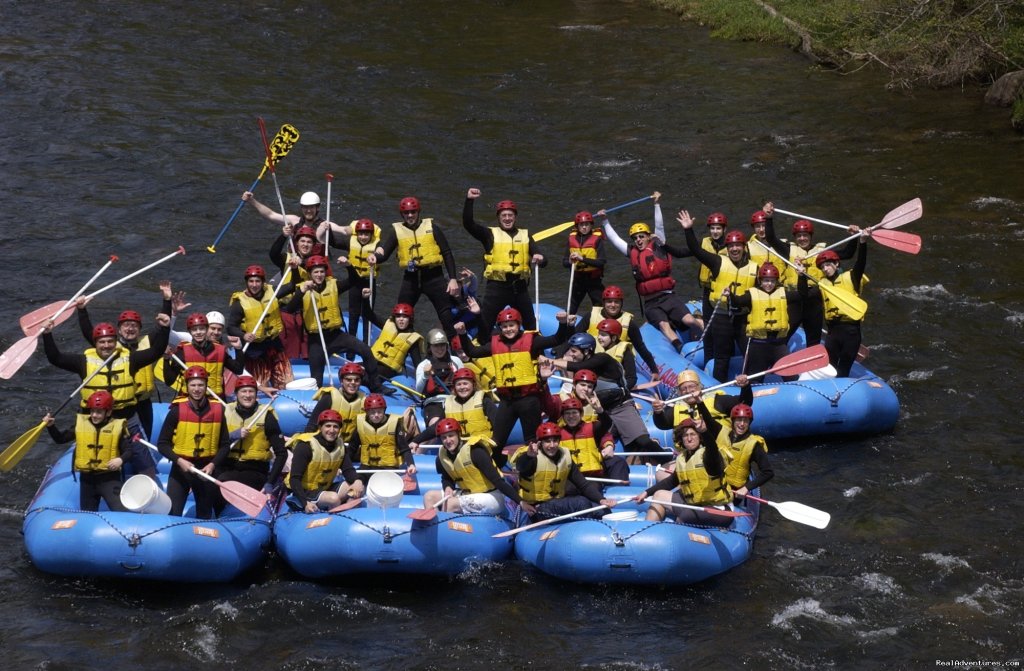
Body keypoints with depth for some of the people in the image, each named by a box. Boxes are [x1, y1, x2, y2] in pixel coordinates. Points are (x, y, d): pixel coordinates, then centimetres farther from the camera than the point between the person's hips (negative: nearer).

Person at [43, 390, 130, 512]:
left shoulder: (117, 427, -7)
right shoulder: (80, 424, 2)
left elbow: (128, 450, -6)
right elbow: (60, 439, 10)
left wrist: (121, 459, -26)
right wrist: (51, 426, -6)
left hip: (109, 478, -4)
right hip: (87, 479, 4)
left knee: (121, 512, -18)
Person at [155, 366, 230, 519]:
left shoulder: (217, 411, -1)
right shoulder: (177, 411, -7)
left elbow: (224, 445, 5)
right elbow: (162, 444, -4)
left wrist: (213, 464, -10)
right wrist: (179, 461, -18)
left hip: (206, 470, 2)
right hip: (180, 469, -2)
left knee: (205, 517, 12)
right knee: (173, 515, -11)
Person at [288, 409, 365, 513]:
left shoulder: (340, 445, 1)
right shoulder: (306, 446, -20)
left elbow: (348, 470, -3)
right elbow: (294, 479, -21)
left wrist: (357, 481, -28)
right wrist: (305, 503, -32)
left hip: (325, 489, 7)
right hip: (305, 492, -7)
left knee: (359, 488, -8)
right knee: (334, 498, -31)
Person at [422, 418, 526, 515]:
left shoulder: (475, 452, -24)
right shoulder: (442, 457, -4)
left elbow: (497, 481, -26)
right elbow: (447, 479, 15)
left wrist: (520, 502, -30)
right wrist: (448, 488, -11)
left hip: (491, 497, -8)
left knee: (450, 504, -24)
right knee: (429, 497, 0)